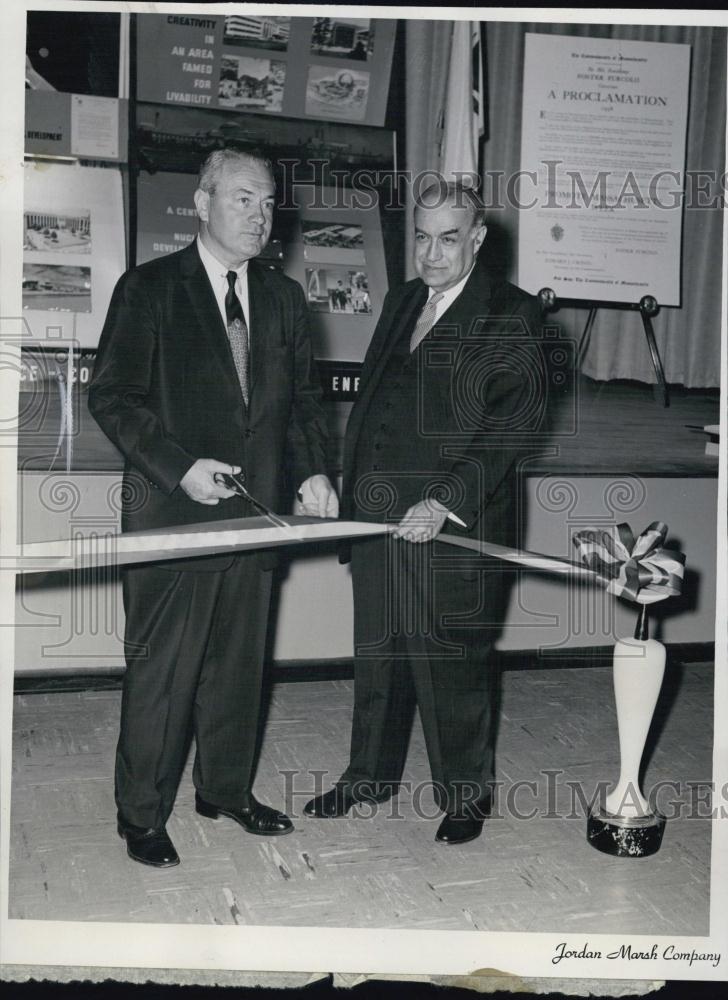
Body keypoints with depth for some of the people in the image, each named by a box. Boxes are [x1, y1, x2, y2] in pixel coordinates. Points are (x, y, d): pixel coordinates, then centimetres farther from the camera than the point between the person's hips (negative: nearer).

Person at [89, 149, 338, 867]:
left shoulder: (282, 298, 12)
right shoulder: (149, 289, -4)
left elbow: (301, 397, 15)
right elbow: (112, 396, -8)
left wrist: (313, 470, -1)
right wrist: (181, 468, -19)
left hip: (255, 509, 5)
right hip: (171, 511, -5)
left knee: (239, 659, 14)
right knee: (161, 665, 2)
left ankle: (226, 788, 32)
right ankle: (141, 813, 19)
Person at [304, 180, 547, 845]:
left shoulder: (511, 315, -6)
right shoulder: (401, 303, 15)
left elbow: (516, 419, -14)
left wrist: (444, 502, -21)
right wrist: (352, 490, 12)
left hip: (455, 524, -6)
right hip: (378, 516, 6)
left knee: (454, 662, 5)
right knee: (377, 652, 16)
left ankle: (466, 794, 24)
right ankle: (371, 775, 34)